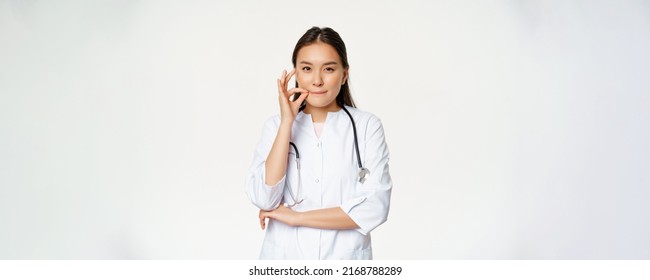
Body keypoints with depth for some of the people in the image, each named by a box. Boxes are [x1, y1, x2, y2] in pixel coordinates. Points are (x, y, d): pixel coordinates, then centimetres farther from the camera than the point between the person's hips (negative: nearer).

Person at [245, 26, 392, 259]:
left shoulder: (367, 126, -7)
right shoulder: (275, 125, -2)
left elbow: (374, 208, -15)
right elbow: (263, 199, -14)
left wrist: (296, 217, -14)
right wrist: (287, 122, -17)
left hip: (345, 256, -1)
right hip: (284, 257, 1)